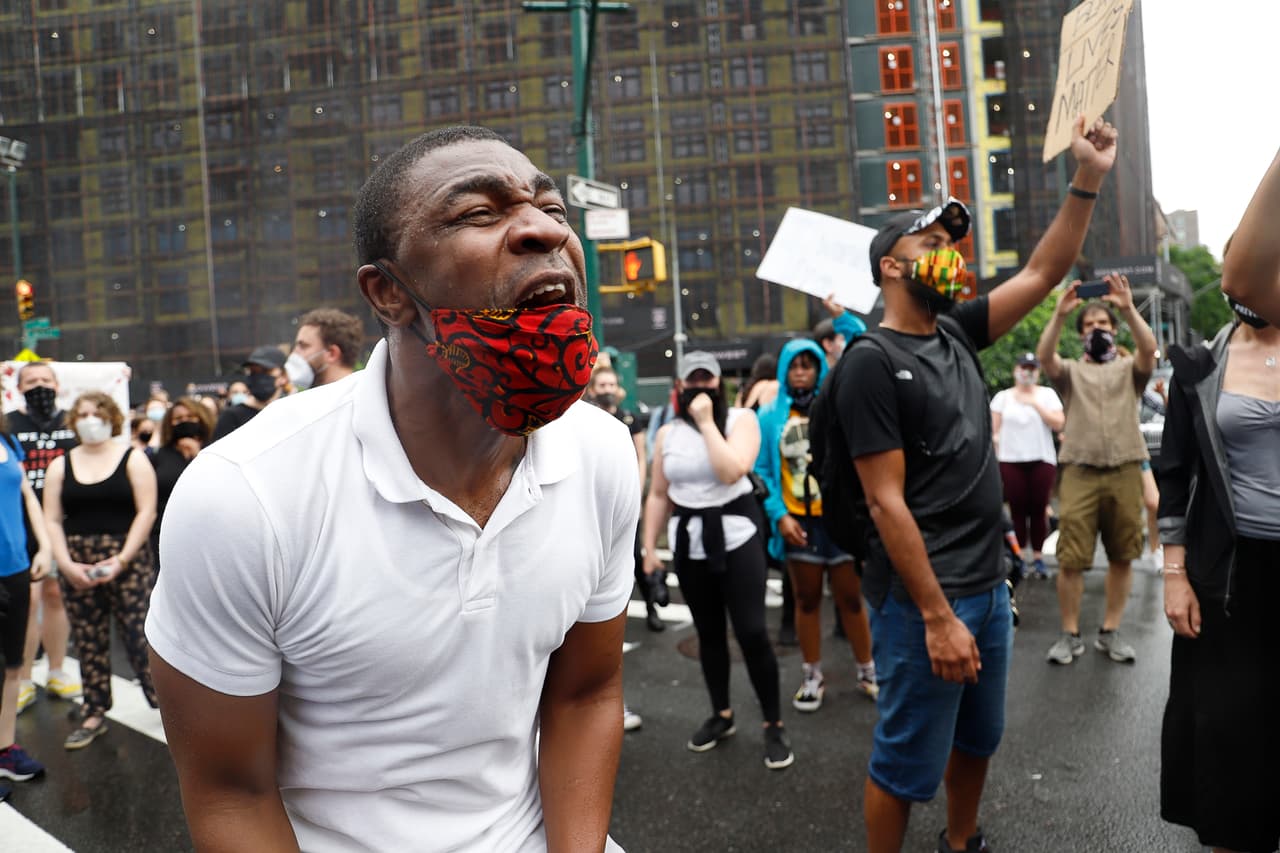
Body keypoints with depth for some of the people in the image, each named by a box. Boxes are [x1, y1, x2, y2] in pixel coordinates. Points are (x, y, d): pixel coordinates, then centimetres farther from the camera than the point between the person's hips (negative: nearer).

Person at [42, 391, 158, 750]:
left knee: (139, 635, -6)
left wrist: (121, 560, -14)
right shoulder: (60, 466, 11)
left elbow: (146, 511, -6)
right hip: (76, 566, 3)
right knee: (88, 642, 8)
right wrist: (66, 564, -8)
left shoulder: (132, 459, 1)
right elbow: (52, 520, 6)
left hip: (128, 562, -3)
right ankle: (94, 715, 19)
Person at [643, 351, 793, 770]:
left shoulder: (740, 419, -5)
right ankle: (721, 715, 30)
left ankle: (774, 725, 8)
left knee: (752, 632, -6)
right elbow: (658, 495, 11)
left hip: (736, 536, -4)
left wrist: (707, 422, -18)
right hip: (689, 541, 4)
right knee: (708, 632, 13)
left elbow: (732, 470, -22)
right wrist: (649, 546, 7)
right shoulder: (667, 434, 7)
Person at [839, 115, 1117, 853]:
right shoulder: (872, 362, -15)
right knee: (908, 764, 4)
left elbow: (1043, 273, 13)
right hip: (924, 596, -8)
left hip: (989, 585, 9)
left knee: (978, 738, 23)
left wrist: (1089, 178, 3)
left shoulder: (955, 336, 8)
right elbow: (887, 501, -19)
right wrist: (937, 617, -20)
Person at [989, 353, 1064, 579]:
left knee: (1038, 510, 1)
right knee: (1017, 510, -1)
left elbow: (1058, 423, -4)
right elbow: (994, 431, 6)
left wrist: (1035, 404, -10)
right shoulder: (1002, 397, 8)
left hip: (1042, 460, 0)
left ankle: (1038, 557, 10)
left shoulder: (1048, 394, 7)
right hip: (1010, 461, 0)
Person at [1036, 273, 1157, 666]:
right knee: (1071, 559, -4)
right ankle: (1070, 634, 6)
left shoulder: (1129, 369, 14)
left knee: (1121, 557, 6)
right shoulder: (1071, 372, 14)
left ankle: (1110, 632, 19)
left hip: (1125, 473, 1)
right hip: (1079, 474, -1)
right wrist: (1059, 313, -17)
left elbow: (1149, 349, -9)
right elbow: (1044, 356, -7)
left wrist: (1128, 308, -17)